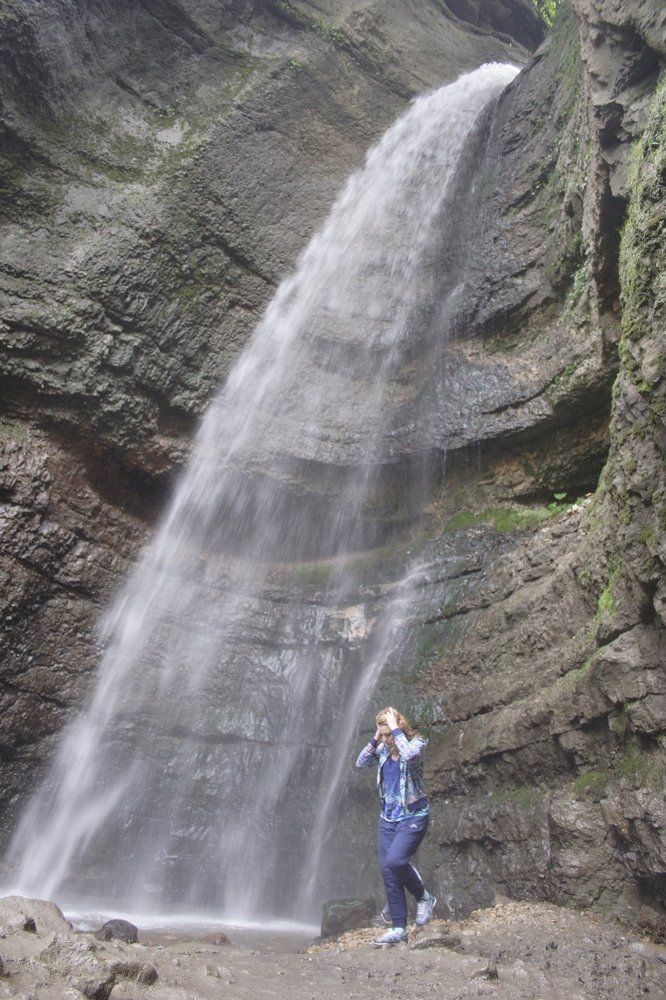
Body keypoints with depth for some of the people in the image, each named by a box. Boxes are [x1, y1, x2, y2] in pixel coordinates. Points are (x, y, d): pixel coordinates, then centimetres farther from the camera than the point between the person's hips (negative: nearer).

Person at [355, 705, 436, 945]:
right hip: (388, 817, 7)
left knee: (394, 861, -22)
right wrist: (375, 738, -7)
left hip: (413, 816, -7)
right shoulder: (384, 748, 4)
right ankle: (399, 928, 15)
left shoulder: (416, 743, -14)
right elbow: (361, 763, 1)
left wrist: (395, 728, -26)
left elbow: (408, 754, -35)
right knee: (387, 870, 4)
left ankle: (424, 897, 6)